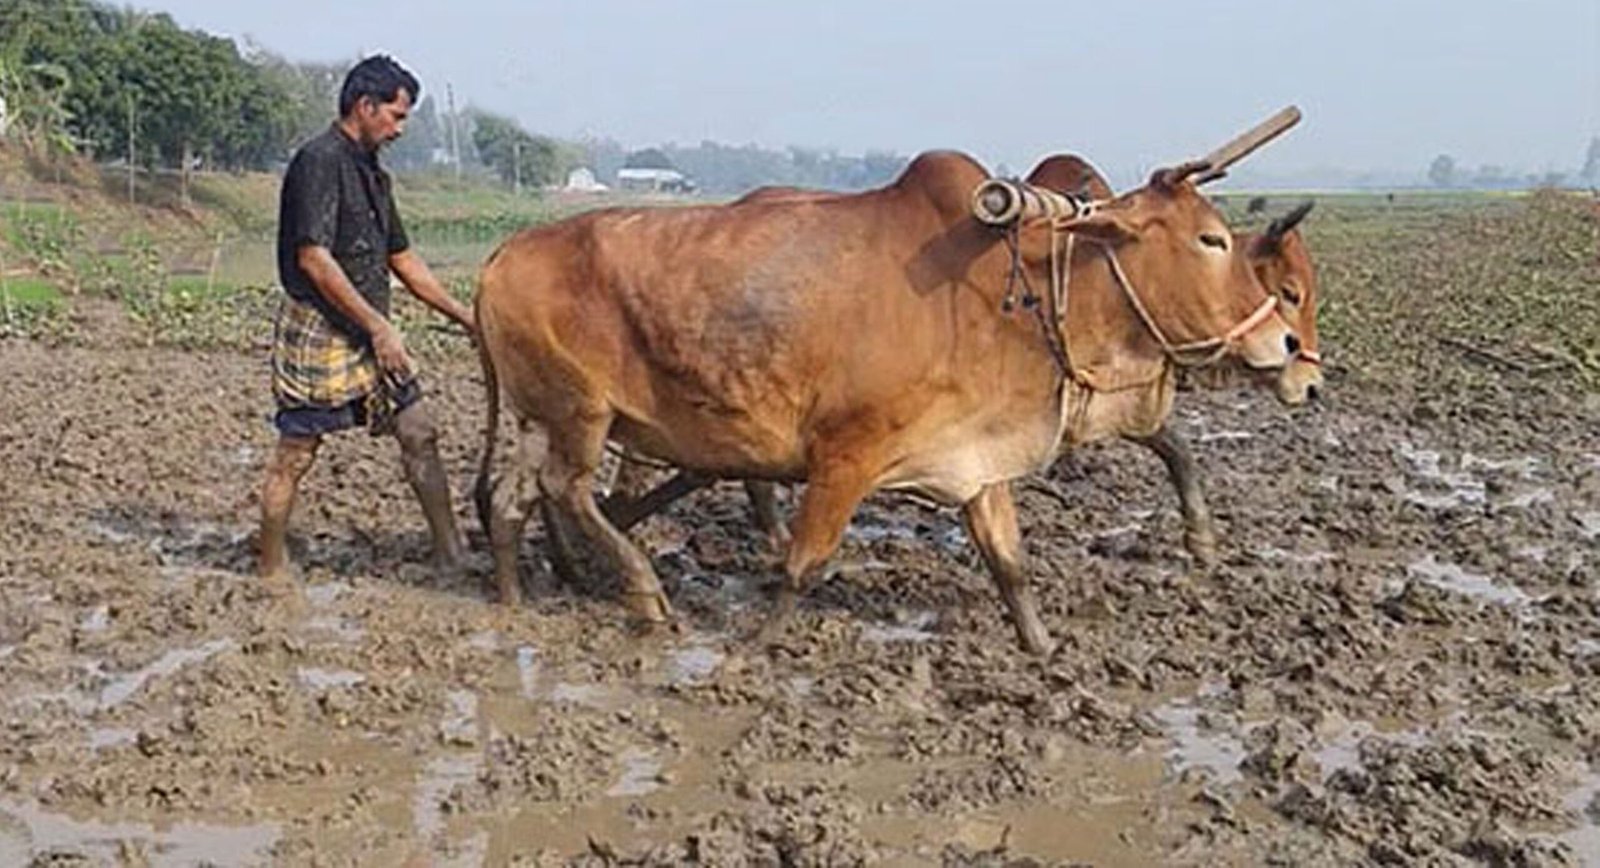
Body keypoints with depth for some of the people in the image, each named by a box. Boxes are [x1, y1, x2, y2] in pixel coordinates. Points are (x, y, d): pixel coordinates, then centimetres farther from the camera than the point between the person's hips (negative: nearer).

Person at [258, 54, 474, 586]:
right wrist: (379, 327, -20)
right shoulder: (319, 162, -12)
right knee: (296, 453, 1)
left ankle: (451, 552, 11)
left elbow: (403, 260, 20)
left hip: (367, 334, 9)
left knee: (419, 434, 5)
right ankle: (271, 569, 14)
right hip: (317, 332, -9)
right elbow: (314, 259, -19)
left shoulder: (371, 172, 16)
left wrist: (465, 317, 16)